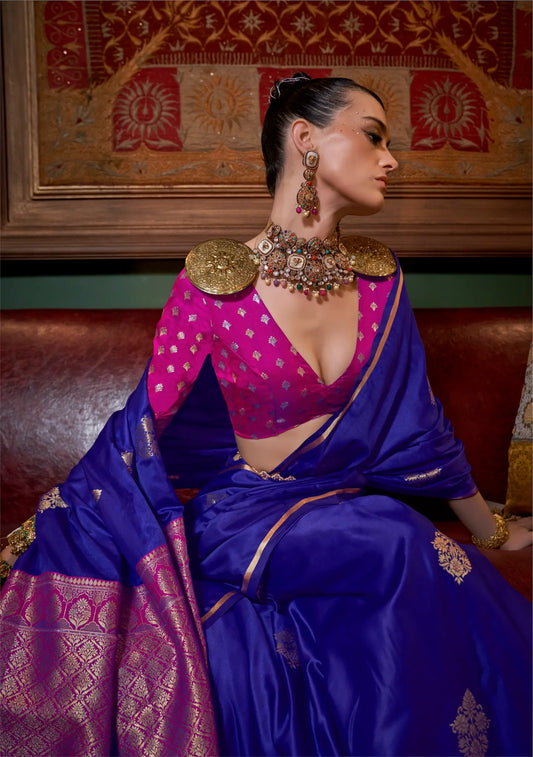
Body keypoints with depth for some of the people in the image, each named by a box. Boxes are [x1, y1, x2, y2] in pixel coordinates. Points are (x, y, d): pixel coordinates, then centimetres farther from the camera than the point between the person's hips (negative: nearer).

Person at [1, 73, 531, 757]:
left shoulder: (380, 278, 3)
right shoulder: (215, 283, -11)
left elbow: (418, 422, 12)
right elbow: (145, 430, -7)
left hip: (343, 507, 5)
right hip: (240, 515, -4)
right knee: (412, 556, -27)